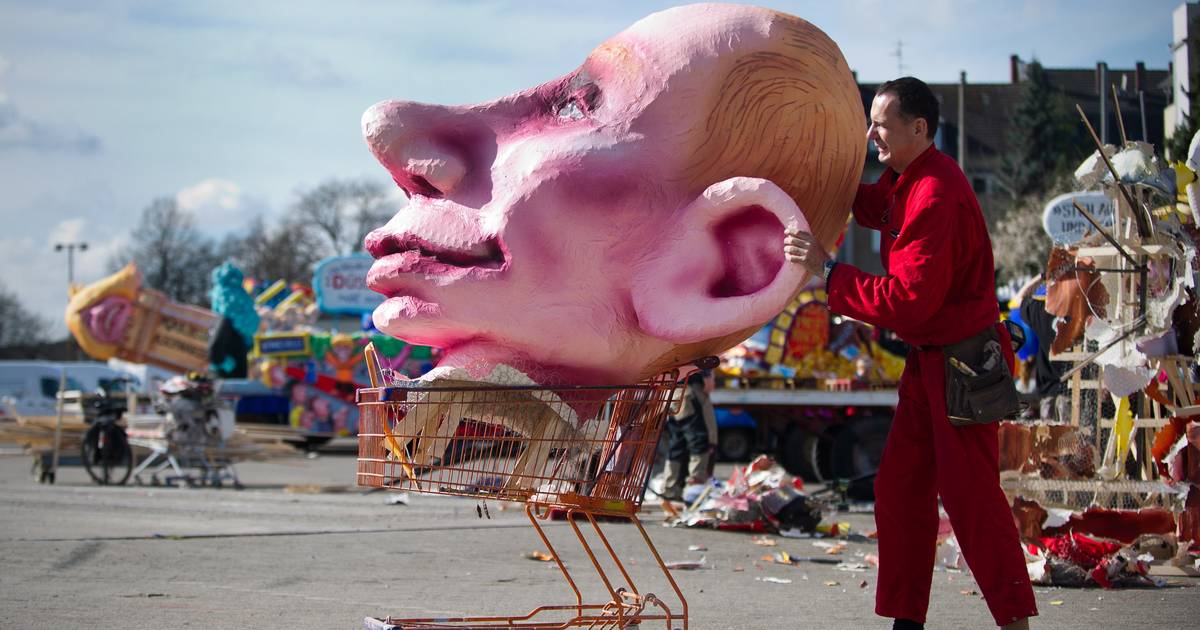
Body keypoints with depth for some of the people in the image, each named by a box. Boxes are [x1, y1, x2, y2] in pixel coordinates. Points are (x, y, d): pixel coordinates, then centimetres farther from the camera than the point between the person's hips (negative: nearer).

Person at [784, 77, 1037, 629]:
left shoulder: (936, 197, -25)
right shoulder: (906, 181, 7)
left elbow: (907, 300, -28)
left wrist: (829, 270, -23)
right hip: (929, 358, 10)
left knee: (969, 493, -9)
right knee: (900, 487, 11)